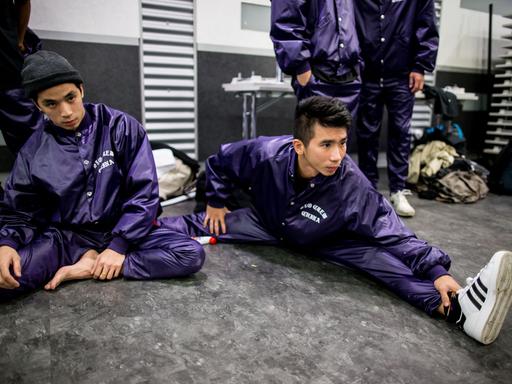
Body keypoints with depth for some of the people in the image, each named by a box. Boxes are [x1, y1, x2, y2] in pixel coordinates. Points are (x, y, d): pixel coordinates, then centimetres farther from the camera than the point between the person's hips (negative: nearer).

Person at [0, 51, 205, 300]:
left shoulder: (121, 127, -9)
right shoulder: (33, 151, 0)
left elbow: (144, 192, -11)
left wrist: (119, 245, -18)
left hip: (123, 230, 0)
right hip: (66, 236, 1)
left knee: (191, 255, -26)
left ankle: (89, 267, -18)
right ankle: (88, 256, -9)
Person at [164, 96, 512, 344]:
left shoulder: (353, 186, -34)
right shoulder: (266, 154, -32)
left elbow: (392, 234, -30)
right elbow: (220, 161, -12)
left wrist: (436, 270, -41)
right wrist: (216, 204, -3)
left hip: (324, 241, -3)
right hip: (267, 223, 3)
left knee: (376, 256, -27)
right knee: (206, 227, -6)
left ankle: (459, 307, -44)